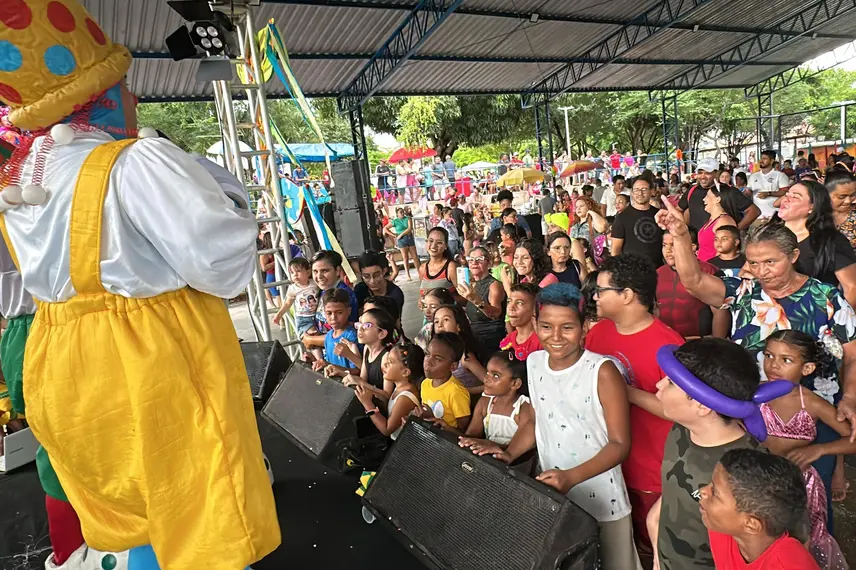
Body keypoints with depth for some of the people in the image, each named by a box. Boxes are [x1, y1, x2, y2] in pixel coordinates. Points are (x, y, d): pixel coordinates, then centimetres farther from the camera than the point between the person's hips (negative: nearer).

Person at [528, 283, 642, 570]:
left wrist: (572, 477, -28)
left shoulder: (602, 371, -21)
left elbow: (620, 444, -17)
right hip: (551, 494, 5)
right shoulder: (534, 362, -3)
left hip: (601, 499, -5)